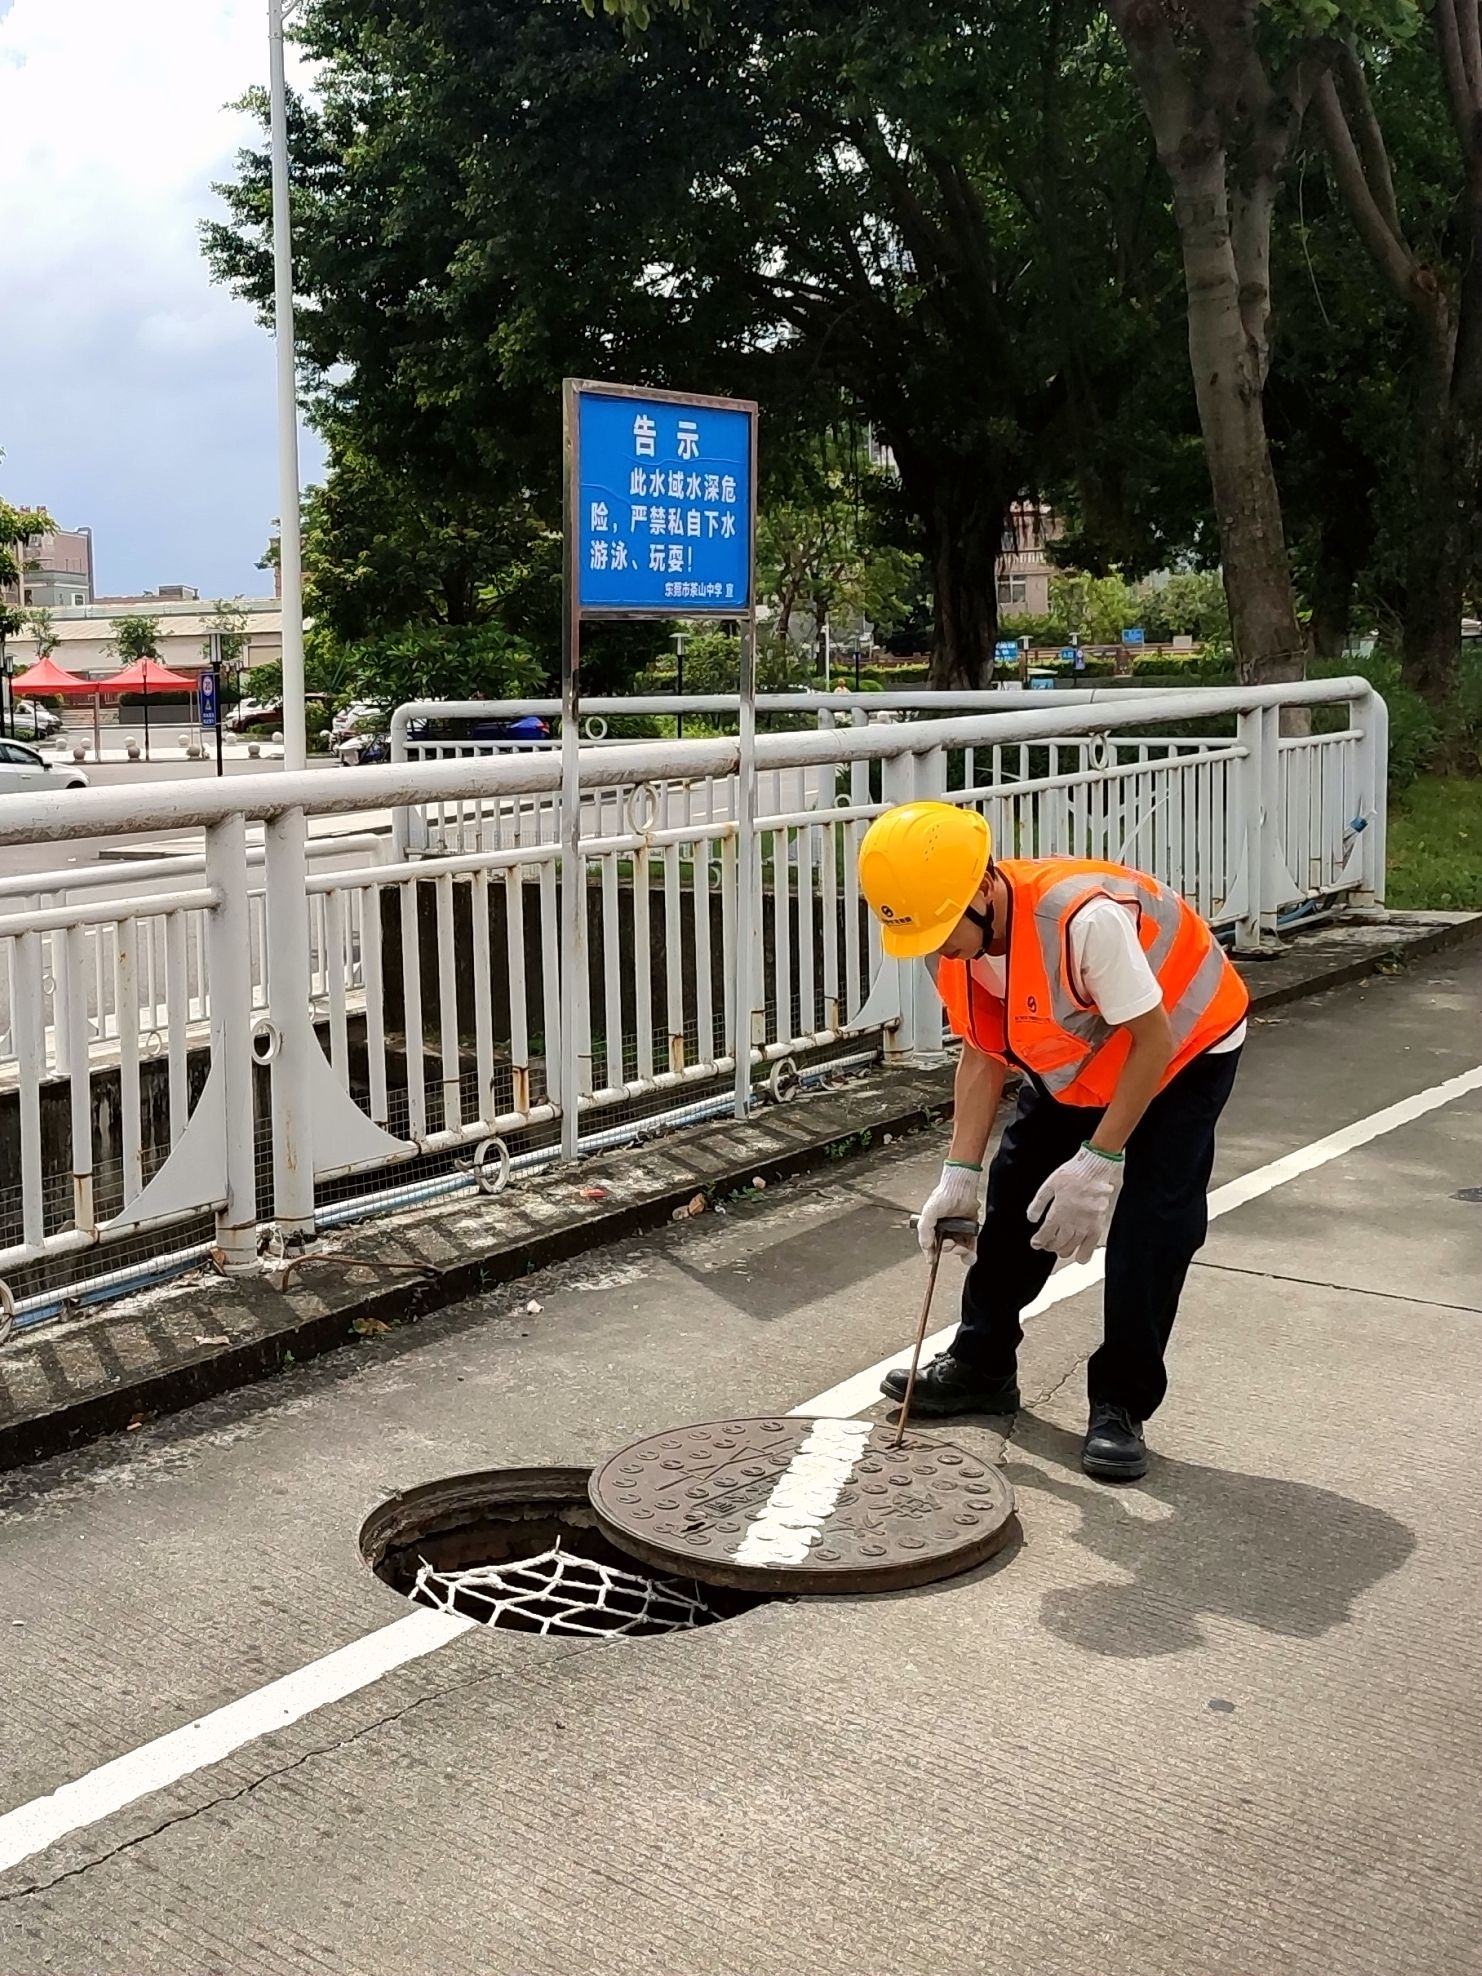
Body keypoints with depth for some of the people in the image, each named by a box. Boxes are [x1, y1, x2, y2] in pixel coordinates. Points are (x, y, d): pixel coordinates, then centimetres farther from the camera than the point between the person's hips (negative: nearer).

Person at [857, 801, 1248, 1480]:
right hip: (1074, 1061, 7)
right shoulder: (950, 944, -19)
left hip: (1184, 1050, -7)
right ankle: (981, 1366, 23)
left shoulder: (1086, 918, -42)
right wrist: (959, 1174, -12)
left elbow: (1153, 1042, -31)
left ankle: (1121, 1406, 0)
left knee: (1147, 1225, -14)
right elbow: (983, 1055, -6)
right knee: (1016, 1193, 6)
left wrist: (1100, 1158, -27)